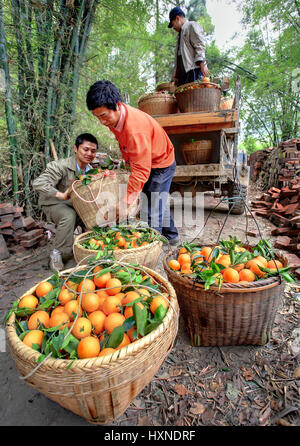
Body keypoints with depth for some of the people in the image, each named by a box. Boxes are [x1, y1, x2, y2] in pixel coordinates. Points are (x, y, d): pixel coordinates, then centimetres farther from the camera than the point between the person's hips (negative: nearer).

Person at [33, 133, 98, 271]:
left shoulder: (90, 170, 0)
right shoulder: (60, 166, -23)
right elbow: (38, 184, -32)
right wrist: (61, 195, -43)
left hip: (75, 205, 6)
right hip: (54, 204, -6)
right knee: (69, 215, -36)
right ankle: (58, 254, -19)